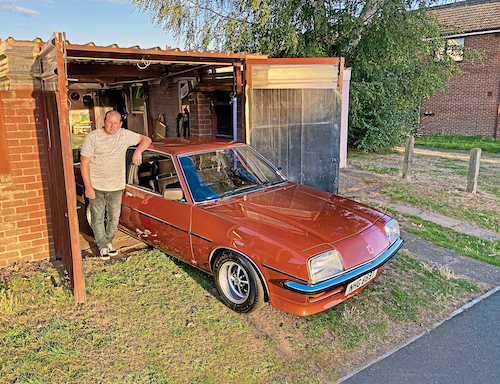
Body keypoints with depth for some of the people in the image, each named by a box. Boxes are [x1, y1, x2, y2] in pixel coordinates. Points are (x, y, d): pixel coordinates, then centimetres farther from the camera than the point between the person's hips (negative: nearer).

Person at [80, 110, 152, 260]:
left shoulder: (125, 135, 0)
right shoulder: (92, 138, -11)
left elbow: (146, 139, 7)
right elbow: (84, 163, -9)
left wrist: (138, 150, -16)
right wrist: (88, 187, -14)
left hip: (116, 187, 3)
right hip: (96, 186, -3)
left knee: (114, 218, 13)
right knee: (98, 218, 5)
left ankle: (109, 242, 33)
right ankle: (103, 247, 20)